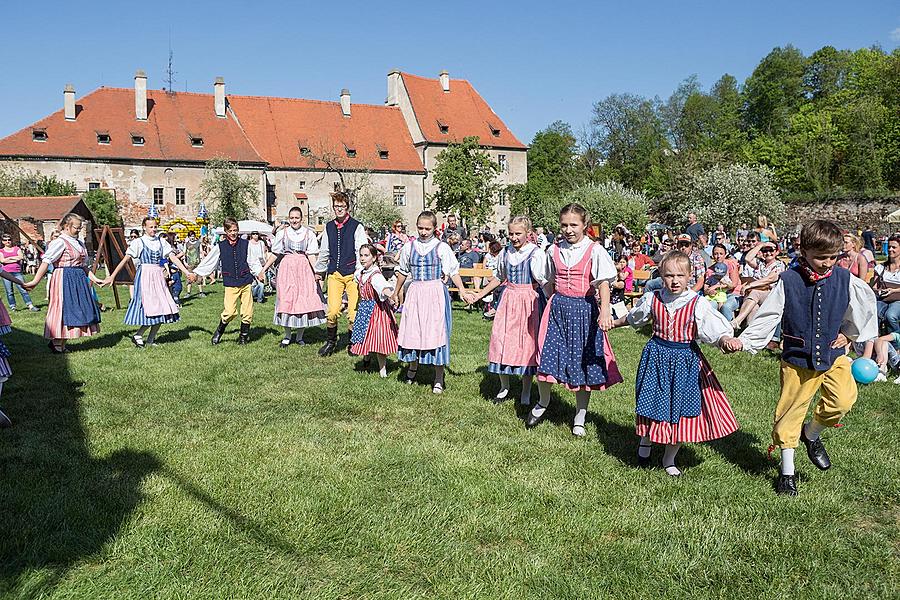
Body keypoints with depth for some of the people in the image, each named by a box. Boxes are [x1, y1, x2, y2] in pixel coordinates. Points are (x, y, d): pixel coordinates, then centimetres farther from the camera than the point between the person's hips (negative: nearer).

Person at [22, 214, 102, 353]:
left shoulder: (79, 243, 16)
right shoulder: (60, 242, -10)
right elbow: (46, 261, -18)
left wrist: (94, 279, 20)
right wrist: (35, 281, -25)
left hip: (79, 279, 8)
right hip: (64, 279, -8)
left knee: (78, 309, 7)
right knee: (63, 309, -5)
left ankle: (62, 344, 15)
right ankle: (56, 344, 5)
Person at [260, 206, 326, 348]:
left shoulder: (309, 233, 3)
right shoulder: (282, 233, 5)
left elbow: (311, 255, -1)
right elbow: (275, 253, 9)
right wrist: (264, 269, 6)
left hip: (304, 269, 0)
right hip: (287, 268, 0)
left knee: (305, 301, -2)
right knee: (286, 301, 0)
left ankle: (299, 336, 11)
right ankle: (287, 336, 12)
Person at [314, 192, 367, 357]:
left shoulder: (356, 226, -1)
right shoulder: (329, 227, 12)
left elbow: (362, 252, -5)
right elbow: (324, 251, 22)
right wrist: (319, 271, 28)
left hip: (352, 274, -3)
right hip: (334, 274, 3)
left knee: (353, 313, -3)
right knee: (333, 311, -6)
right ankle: (331, 341, 15)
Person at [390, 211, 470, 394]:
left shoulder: (441, 248, -2)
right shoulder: (409, 247, 8)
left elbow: (453, 272, -4)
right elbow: (403, 272, 19)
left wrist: (462, 290, -16)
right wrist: (396, 293, 26)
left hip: (435, 293, -3)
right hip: (415, 293, 3)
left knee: (436, 331, -3)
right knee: (412, 330, 6)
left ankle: (439, 378, 8)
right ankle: (413, 365, 35)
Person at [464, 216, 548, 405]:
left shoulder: (536, 254, -9)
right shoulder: (505, 253, 7)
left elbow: (544, 282, -13)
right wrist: (480, 294, 22)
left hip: (529, 301, -4)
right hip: (508, 300, 4)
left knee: (527, 343, 1)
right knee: (501, 341, 1)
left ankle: (526, 391, 15)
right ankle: (504, 387, 19)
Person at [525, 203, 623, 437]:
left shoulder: (594, 250, -6)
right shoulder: (554, 251, 6)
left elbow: (604, 283, -16)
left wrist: (605, 311, -29)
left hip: (584, 309, -2)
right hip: (558, 308, 3)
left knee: (583, 362, 5)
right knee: (547, 358, -4)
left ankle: (580, 417, 19)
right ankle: (543, 403, 24)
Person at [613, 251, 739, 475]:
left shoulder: (697, 304, -12)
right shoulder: (653, 299, -4)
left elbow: (717, 331, -18)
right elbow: (632, 318, 16)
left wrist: (726, 339, -40)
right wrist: (613, 323, 29)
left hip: (686, 359, -1)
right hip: (657, 355, 1)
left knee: (682, 409, 6)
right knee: (653, 404, 10)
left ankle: (669, 458, 27)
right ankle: (645, 441, 41)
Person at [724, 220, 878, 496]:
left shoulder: (845, 279, -3)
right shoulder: (789, 280, -10)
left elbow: (865, 306, 15)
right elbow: (767, 316, -8)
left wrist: (849, 334, 11)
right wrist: (742, 341, -17)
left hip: (833, 355, 2)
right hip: (797, 358, -2)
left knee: (843, 400, -20)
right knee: (789, 412, 4)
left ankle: (812, 434, 12)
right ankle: (787, 472, 22)